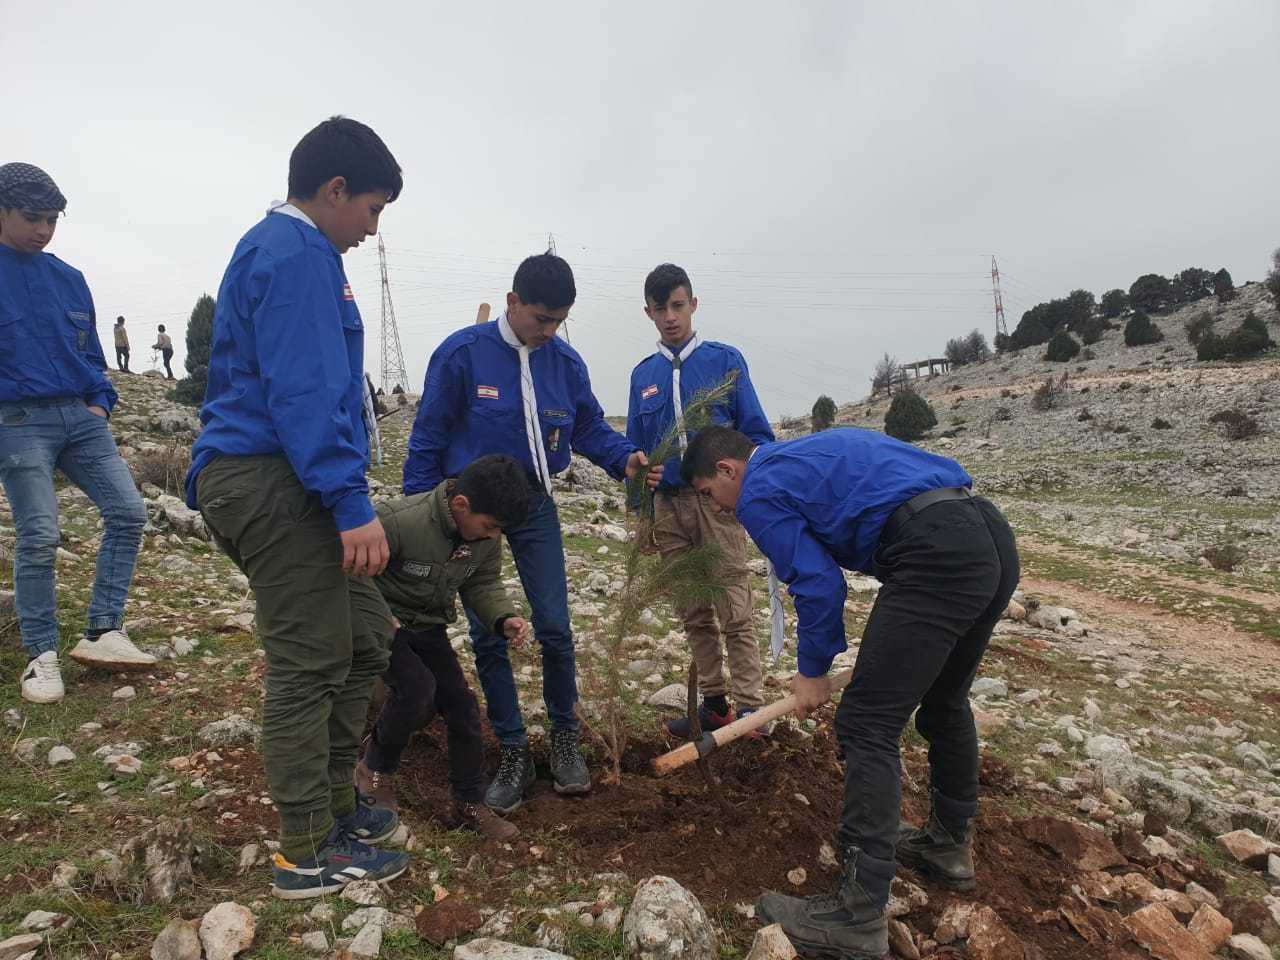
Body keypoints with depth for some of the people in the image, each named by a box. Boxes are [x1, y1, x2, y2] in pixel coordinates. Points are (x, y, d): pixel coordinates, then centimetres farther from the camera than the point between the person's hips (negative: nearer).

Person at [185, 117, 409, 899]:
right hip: (273, 483, -10)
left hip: (273, 482, 10)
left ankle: (335, 802, 28)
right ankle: (309, 854, 12)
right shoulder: (299, 255, -11)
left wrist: (345, 497, 25)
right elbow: (305, 393, -21)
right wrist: (353, 504, -23)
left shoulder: (281, 248, 22)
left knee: (365, 638, 14)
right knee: (310, 665, -2)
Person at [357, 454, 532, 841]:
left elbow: (483, 584, 0)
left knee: (462, 704, 0)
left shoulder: (486, 535, -13)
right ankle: (375, 768, 4)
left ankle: (470, 803, 19)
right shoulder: (399, 520, -33)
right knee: (417, 687, -26)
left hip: (429, 627, 6)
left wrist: (504, 619, -18)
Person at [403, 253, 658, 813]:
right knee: (487, 635, 3)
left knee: (555, 629, -1)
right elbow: (428, 437, -7)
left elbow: (590, 428, 6)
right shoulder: (462, 353, -13)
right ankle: (514, 752, 19)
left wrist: (624, 458, -15)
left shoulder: (565, 362, -3)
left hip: (533, 505, 2)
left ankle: (564, 737, 23)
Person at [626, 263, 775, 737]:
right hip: (668, 506, 4)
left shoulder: (724, 359, 1)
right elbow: (636, 450, 16)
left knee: (734, 611, -4)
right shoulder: (643, 374, 12)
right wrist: (642, 514, 13)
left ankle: (750, 709, 5)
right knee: (693, 614, 11)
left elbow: (756, 432, 1)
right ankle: (713, 703, 22)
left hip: (718, 499, -4)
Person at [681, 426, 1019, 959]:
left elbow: (818, 583, -4)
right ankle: (950, 845, 42)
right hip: (996, 537, 10)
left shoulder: (760, 490, 2)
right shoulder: (806, 454, 29)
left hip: (938, 554, -10)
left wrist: (813, 671, 11)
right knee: (944, 701, 26)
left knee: (868, 727, -6)